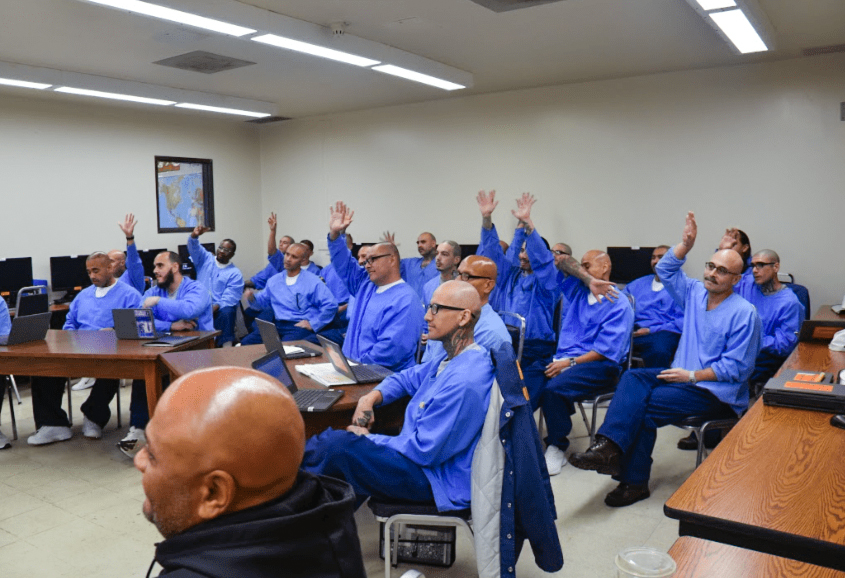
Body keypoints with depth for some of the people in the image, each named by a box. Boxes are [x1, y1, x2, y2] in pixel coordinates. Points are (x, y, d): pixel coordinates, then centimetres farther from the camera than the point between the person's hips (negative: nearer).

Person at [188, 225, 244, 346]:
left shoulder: (235, 274, 5)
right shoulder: (206, 259, 17)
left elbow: (230, 298, -6)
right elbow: (194, 247, 1)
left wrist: (215, 307, -25)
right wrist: (194, 235, -24)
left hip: (220, 307, -2)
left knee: (226, 312, -36)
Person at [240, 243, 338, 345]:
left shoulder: (313, 281, -1)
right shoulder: (274, 280, 17)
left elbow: (331, 305, -8)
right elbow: (262, 301, 23)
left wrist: (312, 323, -9)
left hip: (300, 326, -5)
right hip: (278, 325, 5)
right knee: (246, 342, -15)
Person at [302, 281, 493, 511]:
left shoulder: (464, 383, -26)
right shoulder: (451, 359, 7)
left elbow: (424, 451, -25)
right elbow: (408, 378, 22)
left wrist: (369, 439, -12)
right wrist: (372, 397, 1)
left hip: (437, 482, -10)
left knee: (338, 445, -23)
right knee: (328, 437, 4)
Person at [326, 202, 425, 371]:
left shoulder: (406, 300, -13)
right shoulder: (365, 285, 15)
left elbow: (392, 348, -22)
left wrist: (359, 364, -20)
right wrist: (335, 234, 11)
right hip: (352, 368, 9)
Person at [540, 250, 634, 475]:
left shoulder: (619, 304, -3)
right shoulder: (579, 290, 19)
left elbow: (606, 350, -12)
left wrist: (570, 363, -18)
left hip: (600, 366, -6)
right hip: (564, 358, 6)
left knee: (554, 388, -33)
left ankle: (557, 449, -17)